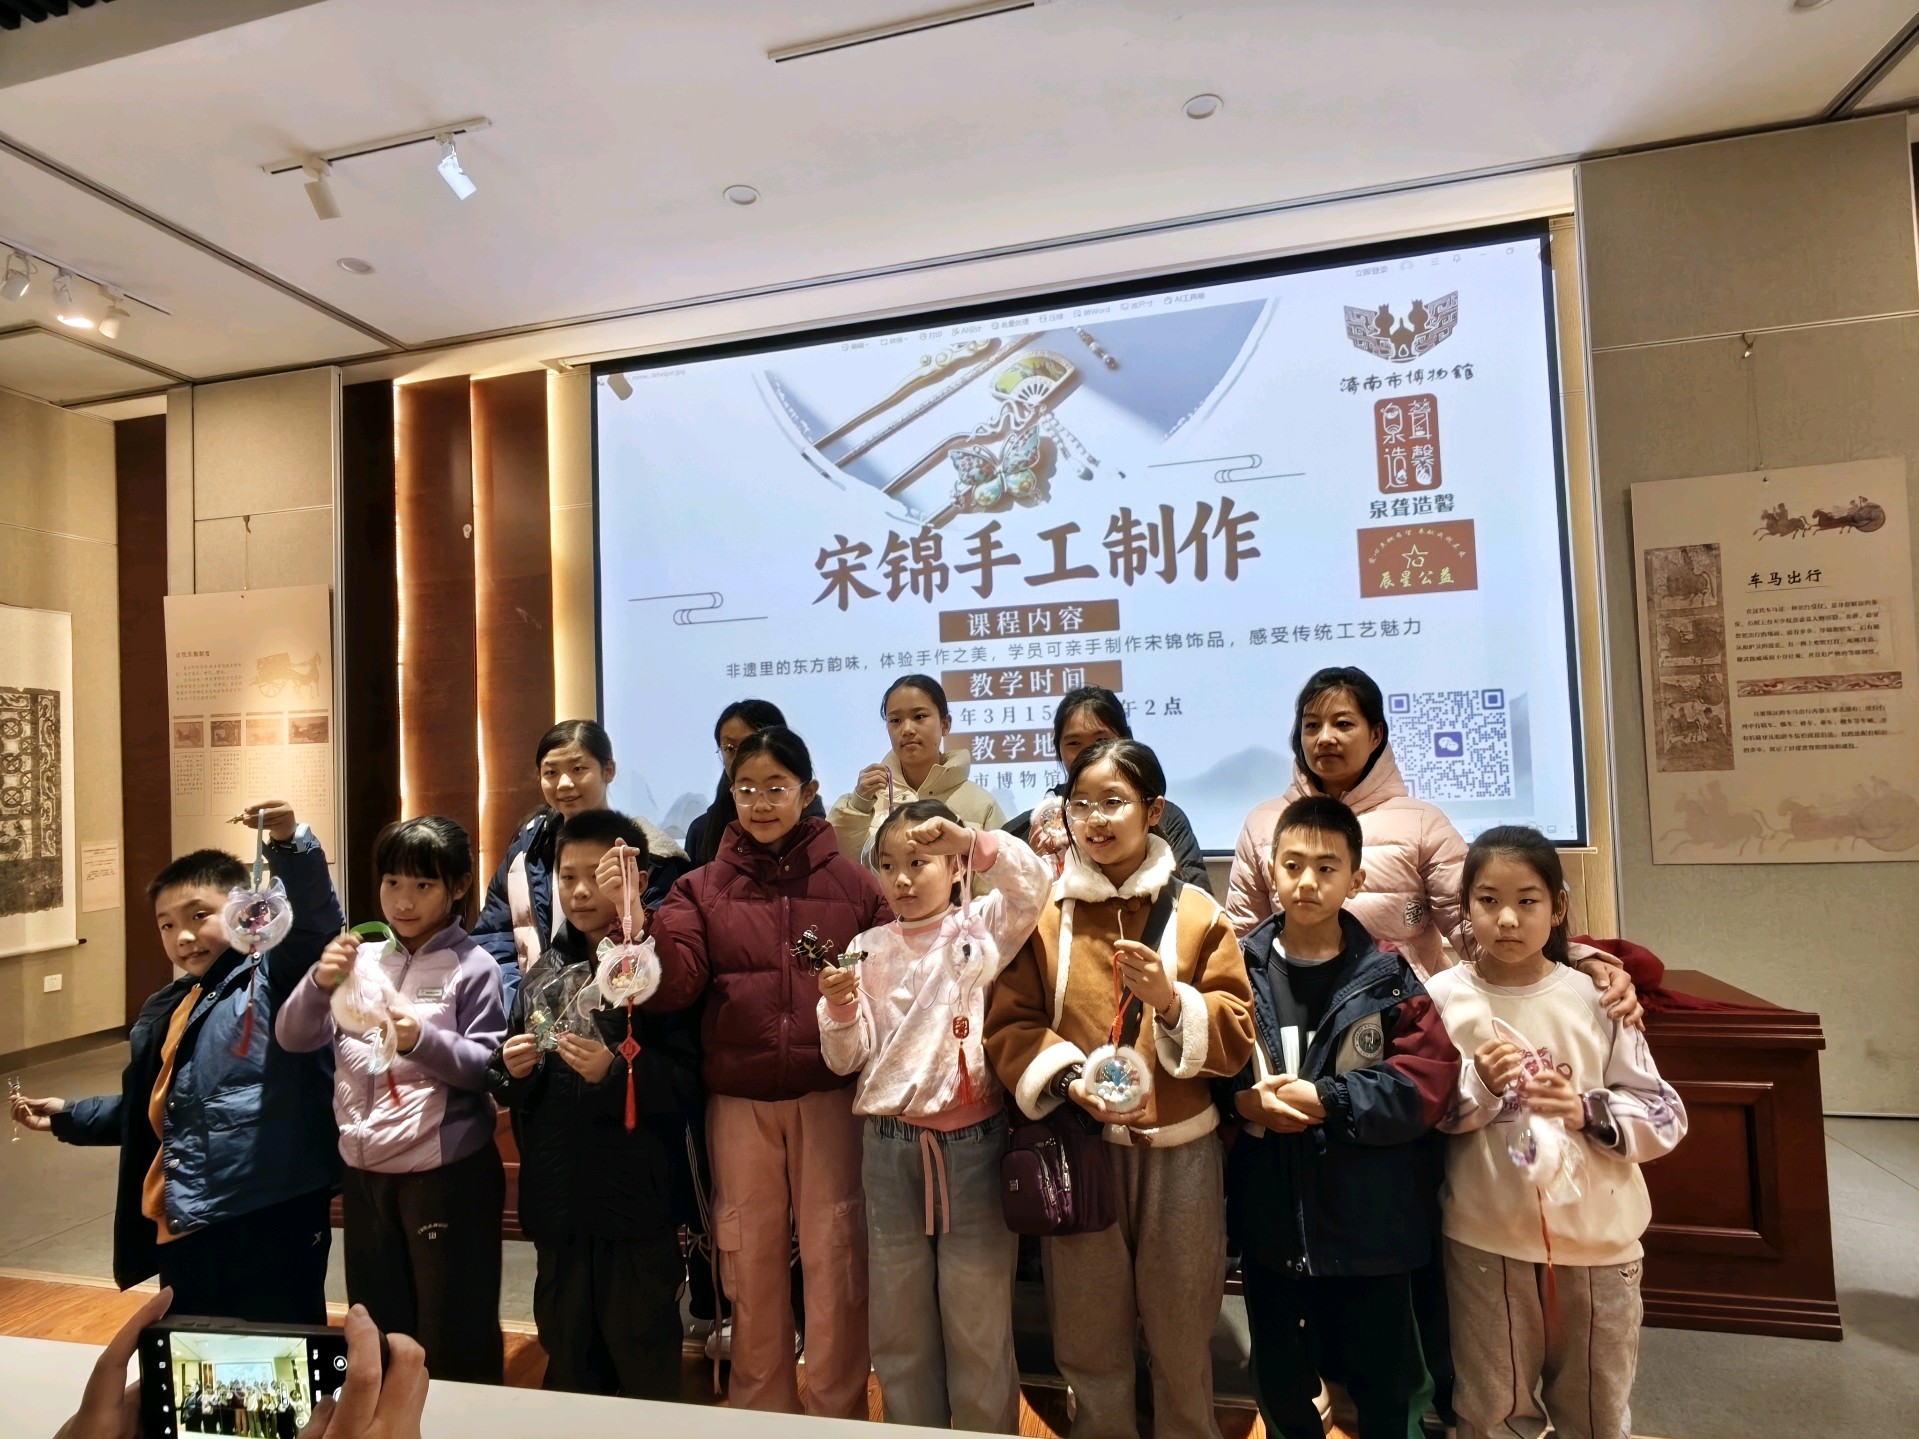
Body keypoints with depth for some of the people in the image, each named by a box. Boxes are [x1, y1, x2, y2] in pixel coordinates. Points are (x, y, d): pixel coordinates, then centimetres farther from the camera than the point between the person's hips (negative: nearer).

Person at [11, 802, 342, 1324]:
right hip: (183, 1233, 8)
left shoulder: (276, 978, -6)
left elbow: (316, 920, -27)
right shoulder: (163, 1011, 18)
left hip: (273, 1223, -7)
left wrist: (290, 844, -40)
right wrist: (68, 1116, 24)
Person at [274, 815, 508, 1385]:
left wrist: (423, 1039, -28)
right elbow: (292, 1038, 2)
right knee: (377, 1328, 22)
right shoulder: (362, 959, 4)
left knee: (453, 1341, 7)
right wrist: (320, 982, -16)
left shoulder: (472, 967, -10)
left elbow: (489, 1068, -12)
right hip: (364, 1172, 5)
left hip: (447, 1174, -5)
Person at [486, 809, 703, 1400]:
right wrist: (512, 1070, -6)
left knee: (645, 1365, 10)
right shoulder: (543, 974, 8)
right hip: (557, 1198, 6)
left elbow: (687, 1084, -15)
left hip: (637, 1201, -5)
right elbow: (514, 1092, 15)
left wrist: (616, 1071, -27)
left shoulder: (660, 969, -10)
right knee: (568, 1361, 22)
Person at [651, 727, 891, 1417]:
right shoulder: (702, 887, 4)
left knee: (832, 1253, 9)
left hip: (830, 1092, -2)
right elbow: (677, 980, -10)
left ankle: (837, 1412, 29)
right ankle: (760, 1406, 37)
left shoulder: (852, 880, -1)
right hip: (738, 1099, 2)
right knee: (751, 1255, 16)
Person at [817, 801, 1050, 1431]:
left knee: (978, 1315, 12)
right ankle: (910, 1426, 37)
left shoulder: (983, 927, -3)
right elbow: (846, 1058, 2)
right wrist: (840, 1005, -16)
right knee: (898, 1316, 17)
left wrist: (970, 839, -30)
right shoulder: (868, 949, 4)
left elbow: (1035, 882, -22)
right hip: (890, 1144, 3)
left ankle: (986, 1430, 31)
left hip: (973, 1141, -3)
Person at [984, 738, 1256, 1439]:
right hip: (1077, 1145, 1)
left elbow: (1236, 1034, -2)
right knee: (1088, 1336, 15)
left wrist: (1171, 1000, -20)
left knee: (1183, 1335, 14)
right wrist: (1070, 1077, -19)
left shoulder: (1195, 911, -1)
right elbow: (1008, 1025, -3)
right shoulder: (1043, 912, -1)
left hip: (1179, 1147, 0)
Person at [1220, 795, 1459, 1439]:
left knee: (1385, 1379, 18)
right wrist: (1242, 1098, -18)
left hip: (1370, 1217, -2)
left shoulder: (1389, 975, -9)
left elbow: (1429, 1079, -15)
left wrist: (1324, 1099, -21)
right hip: (1270, 1215, 2)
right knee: (1278, 1379, 21)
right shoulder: (1239, 968, -4)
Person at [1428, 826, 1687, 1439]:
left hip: (1597, 1238, 1)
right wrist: (1477, 1087, -22)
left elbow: (1665, 1116, -4)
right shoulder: (1442, 997, -8)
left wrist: (1587, 1111, -22)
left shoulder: (1597, 997, -7)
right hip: (1484, 1240, 0)